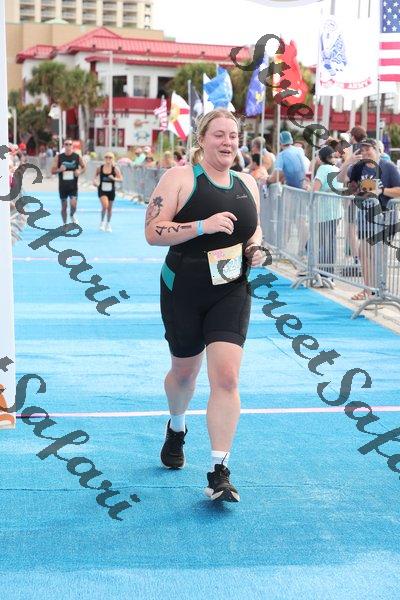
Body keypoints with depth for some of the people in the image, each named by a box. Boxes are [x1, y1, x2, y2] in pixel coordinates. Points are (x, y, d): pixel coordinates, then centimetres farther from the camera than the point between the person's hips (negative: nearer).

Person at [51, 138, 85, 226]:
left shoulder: (77, 157, -1)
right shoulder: (59, 157, -1)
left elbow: (84, 167, 11)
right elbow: (53, 171, 0)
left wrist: (80, 171, -11)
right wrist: (60, 169, -20)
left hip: (73, 186, -1)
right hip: (63, 186, 1)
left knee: (73, 204, -16)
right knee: (64, 206, 8)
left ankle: (72, 215, 18)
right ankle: (64, 224, 24)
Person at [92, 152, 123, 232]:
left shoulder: (115, 169, -8)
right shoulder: (100, 168, -5)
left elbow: (121, 179, -8)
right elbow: (96, 175, 11)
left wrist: (114, 178, -25)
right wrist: (94, 180, -9)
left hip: (111, 190, 1)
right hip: (102, 190, -1)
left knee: (109, 208, 12)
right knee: (105, 205, -21)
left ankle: (108, 224, 33)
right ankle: (102, 222, 1)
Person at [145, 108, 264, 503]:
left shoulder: (247, 184, 7)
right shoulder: (180, 178, -8)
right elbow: (153, 232, -15)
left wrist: (255, 249, 0)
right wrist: (203, 225, -26)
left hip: (231, 293, 2)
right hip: (182, 293, -2)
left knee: (226, 377, -12)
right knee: (184, 372, 16)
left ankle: (219, 473, -7)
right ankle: (176, 429, 50)